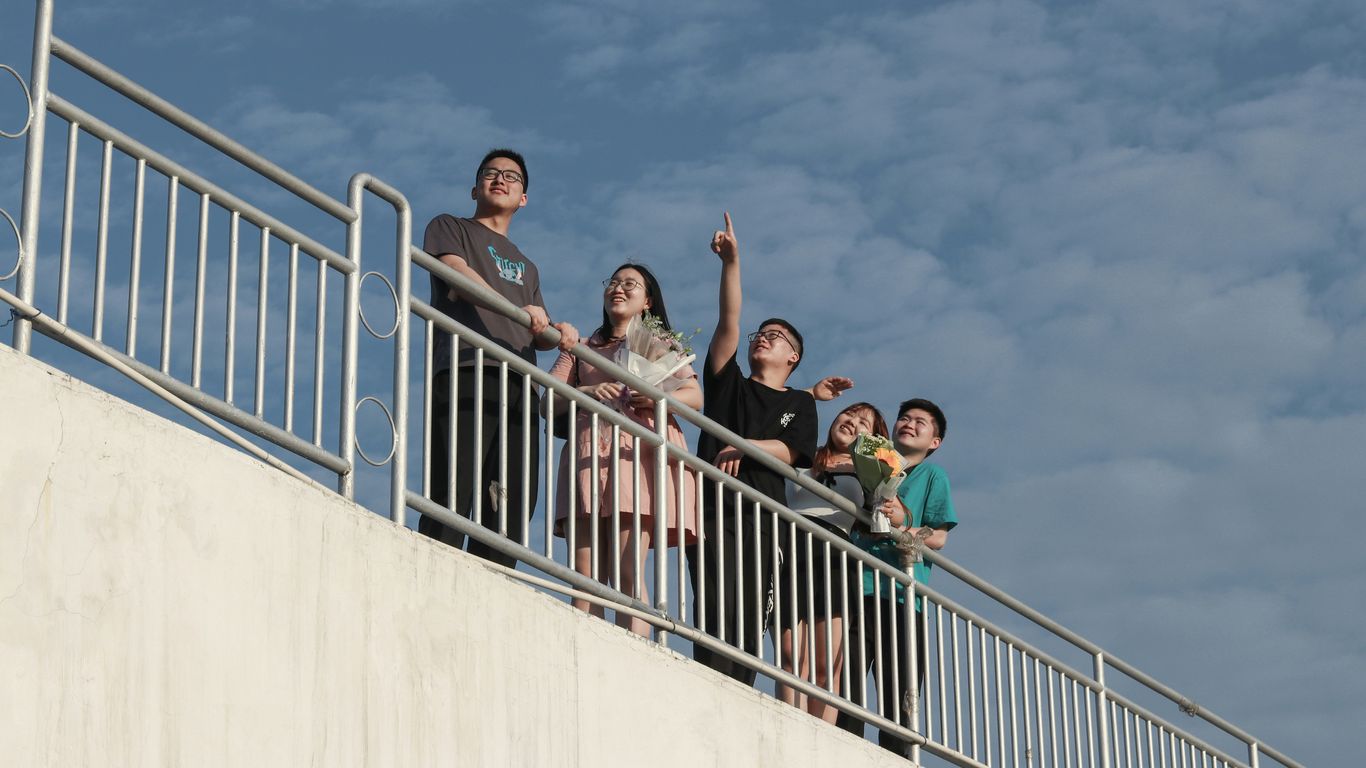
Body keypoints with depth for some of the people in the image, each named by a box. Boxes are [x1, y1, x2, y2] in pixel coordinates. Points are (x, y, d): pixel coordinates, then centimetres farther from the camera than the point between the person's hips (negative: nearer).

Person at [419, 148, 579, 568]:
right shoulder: (450, 228, 18)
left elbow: (537, 334, 22)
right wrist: (518, 311, -19)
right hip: (466, 373, -6)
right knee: (452, 495, -18)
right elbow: (458, 276, -4)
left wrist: (557, 332, -4)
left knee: (512, 509, -5)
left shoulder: (527, 267, 34)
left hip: (519, 384, 6)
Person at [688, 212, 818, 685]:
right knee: (717, 613, -16)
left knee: (750, 621, -4)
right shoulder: (728, 383, 21)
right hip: (714, 507, -2)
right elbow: (728, 323, 8)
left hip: (763, 515, 2)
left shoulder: (799, 403, 22)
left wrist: (746, 446, -12)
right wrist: (731, 263, -2)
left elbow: (789, 452, 5)